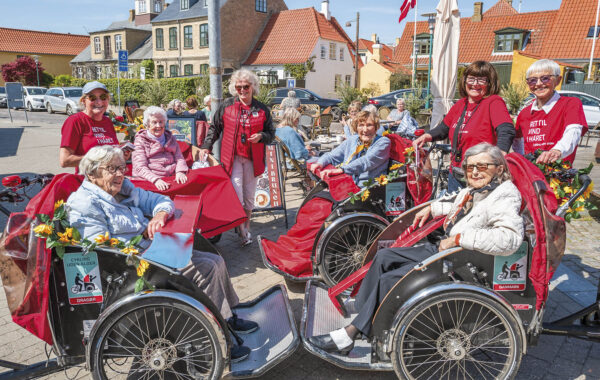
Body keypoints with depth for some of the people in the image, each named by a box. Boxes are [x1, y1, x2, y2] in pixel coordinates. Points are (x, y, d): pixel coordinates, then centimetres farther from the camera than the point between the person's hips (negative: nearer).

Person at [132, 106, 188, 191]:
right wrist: (155, 180, -23)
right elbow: (140, 167, -6)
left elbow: (179, 158, 13)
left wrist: (180, 172, -10)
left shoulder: (170, 139, 20)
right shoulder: (141, 141, 6)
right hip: (149, 181, -3)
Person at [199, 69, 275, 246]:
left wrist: (261, 136, -11)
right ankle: (242, 230, 3)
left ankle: (247, 225, 28)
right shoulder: (226, 105, 2)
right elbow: (214, 127, 11)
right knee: (236, 193, -10)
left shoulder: (262, 109, 4)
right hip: (232, 157, -1)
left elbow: (271, 133, 11)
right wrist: (206, 146, 1)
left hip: (252, 158, 2)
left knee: (249, 195, 10)